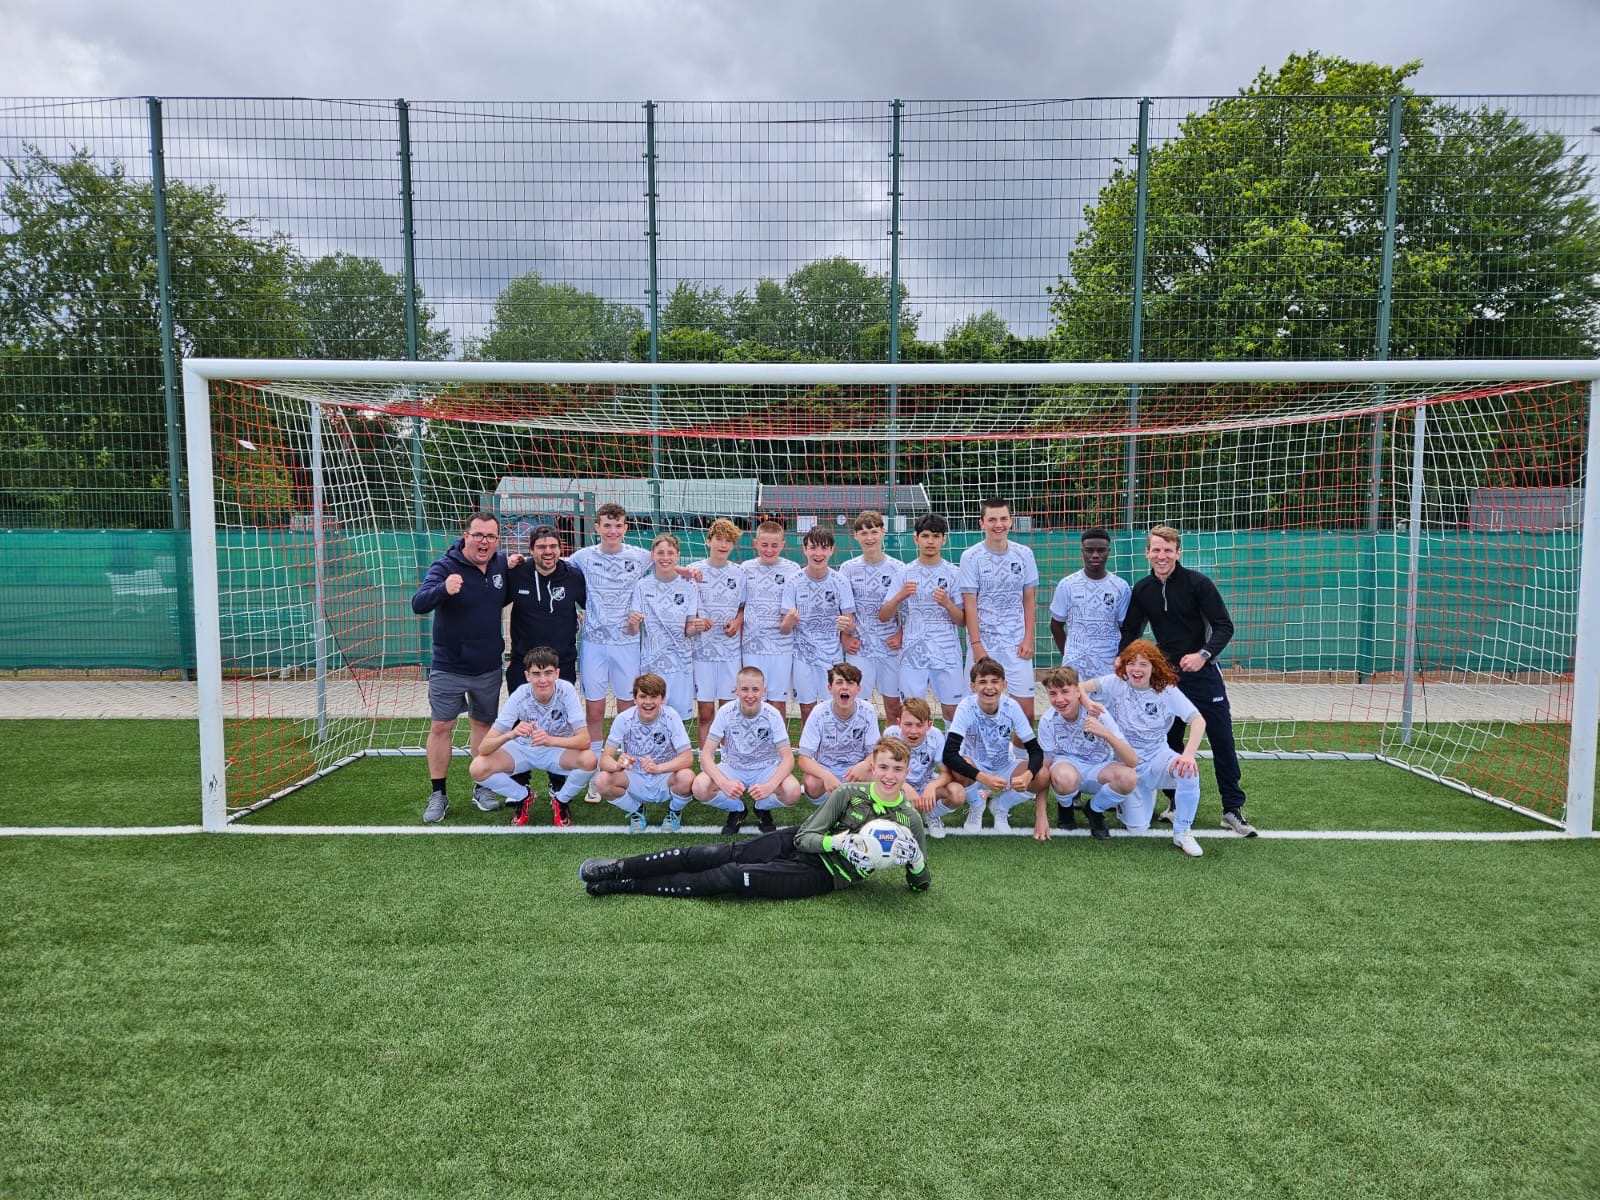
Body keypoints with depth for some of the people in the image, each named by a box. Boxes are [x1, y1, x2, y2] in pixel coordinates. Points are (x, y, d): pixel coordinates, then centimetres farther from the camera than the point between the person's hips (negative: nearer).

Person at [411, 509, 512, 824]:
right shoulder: (445, 566, -17)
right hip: (448, 667, -4)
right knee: (440, 727, 1)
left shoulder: (501, 563, -2)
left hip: (489, 667, 4)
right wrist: (443, 589, -51)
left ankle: (482, 787, 28)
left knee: (483, 724, 14)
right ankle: (438, 795, 14)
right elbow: (418, 604, -31)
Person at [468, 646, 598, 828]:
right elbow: (483, 748, -28)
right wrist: (510, 735, -50)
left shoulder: (566, 691, -26)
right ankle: (523, 798, 5)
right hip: (523, 750, 1)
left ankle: (561, 800, 0)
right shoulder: (520, 696, -25)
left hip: (559, 750, -1)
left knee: (589, 760, -32)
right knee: (478, 768, -24)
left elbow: (584, 740, -32)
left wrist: (549, 740, -50)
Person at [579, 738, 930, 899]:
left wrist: (914, 859, -19)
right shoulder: (849, 793, -4)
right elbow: (805, 836, -3)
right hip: (797, 842, 2)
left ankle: (626, 885, -15)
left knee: (733, 876, -19)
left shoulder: (909, 818, -4)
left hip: (822, 876, -2)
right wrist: (837, 840, -22)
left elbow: (922, 884, 3)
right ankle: (617, 868, -11)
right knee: (722, 854, -17)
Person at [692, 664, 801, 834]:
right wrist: (724, 783, -38)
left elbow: (788, 757, -19)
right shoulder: (725, 712, -18)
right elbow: (706, 754, -19)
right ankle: (736, 810, 4)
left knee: (793, 792, -31)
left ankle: (763, 809, 6)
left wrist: (770, 786, -38)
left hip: (766, 769, 0)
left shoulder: (772, 715, -18)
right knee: (700, 787, -29)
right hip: (732, 768, 0)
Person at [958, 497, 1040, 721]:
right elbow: (969, 604, -4)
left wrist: (1028, 639, 1)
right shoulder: (971, 557, -3)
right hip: (983, 642, -2)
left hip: (1017, 643, 2)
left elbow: (1029, 600, 8)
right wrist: (976, 644, -9)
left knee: (1026, 709, 1)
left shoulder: (1024, 555, 4)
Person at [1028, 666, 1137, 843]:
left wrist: (1106, 734, -43)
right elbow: (1044, 768, -10)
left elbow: (1133, 762, -26)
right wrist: (1041, 815, -17)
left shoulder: (1098, 715, -21)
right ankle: (1065, 807, 1)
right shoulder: (1048, 721, -17)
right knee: (1064, 778, -38)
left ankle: (1095, 810, 0)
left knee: (1128, 777, -32)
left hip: (1097, 771, 1)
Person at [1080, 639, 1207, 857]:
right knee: (1137, 827, -11)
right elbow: (1079, 687, -15)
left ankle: (1182, 833, -11)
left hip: (1157, 756, 1)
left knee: (1189, 770, -33)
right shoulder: (1116, 683, -9)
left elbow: (1198, 720, -17)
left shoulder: (1167, 690, -9)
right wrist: (1088, 703, -38)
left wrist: (1188, 754, -32)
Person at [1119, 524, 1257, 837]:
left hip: (1202, 674, -3)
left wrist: (1203, 654, -26)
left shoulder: (1197, 583, -10)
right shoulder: (1142, 590, 3)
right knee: (1169, 743, 8)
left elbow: (1225, 626, -10)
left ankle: (1233, 810, 8)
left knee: (1222, 741, -2)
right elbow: (1130, 632, 12)